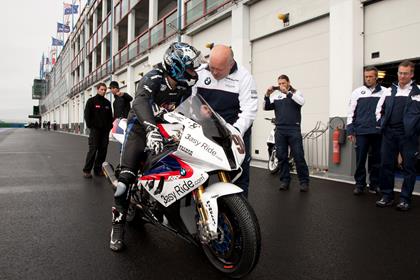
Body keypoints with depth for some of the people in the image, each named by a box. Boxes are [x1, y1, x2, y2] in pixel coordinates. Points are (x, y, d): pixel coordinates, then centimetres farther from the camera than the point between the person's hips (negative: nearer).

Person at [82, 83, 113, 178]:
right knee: (93, 149, -9)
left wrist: (110, 126, 8)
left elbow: (110, 116, 21)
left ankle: (98, 169, 11)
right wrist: (90, 126, -9)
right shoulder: (91, 101, 4)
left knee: (103, 150, 3)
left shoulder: (107, 102, 17)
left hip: (105, 130, 5)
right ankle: (87, 170, -3)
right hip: (95, 129, -5)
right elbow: (87, 114, 0)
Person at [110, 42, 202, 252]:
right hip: (141, 127, -6)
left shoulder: (185, 87, 2)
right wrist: (151, 129, -55)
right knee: (127, 176, -15)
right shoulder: (153, 78, -21)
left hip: (167, 130, 6)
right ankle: (118, 225, -5)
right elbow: (140, 101, -39)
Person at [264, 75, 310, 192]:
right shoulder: (276, 96, 13)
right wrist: (267, 95, -8)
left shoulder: (296, 93, 7)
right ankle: (284, 180, 14)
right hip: (279, 130, 3)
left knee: (299, 156, -4)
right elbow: (266, 107, 8)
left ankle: (304, 181, 4)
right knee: (282, 157, 5)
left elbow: (301, 102, -13)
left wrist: (287, 92, -19)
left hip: (294, 129, -3)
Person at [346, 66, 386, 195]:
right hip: (361, 132, 0)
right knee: (360, 160, 2)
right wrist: (350, 131, 1)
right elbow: (351, 112, 6)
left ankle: (374, 184, 20)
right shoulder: (357, 92, 6)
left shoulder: (385, 92, 5)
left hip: (378, 132, 0)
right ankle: (360, 184, 13)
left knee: (376, 160, 8)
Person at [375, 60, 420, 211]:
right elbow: (379, 109, 20)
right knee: (386, 164, 6)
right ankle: (387, 196, 17)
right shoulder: (389, 91, 12)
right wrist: (381, 124, 9)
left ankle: (405, 199, 12)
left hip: (408, 134, -4)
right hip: (389, 133, 4)